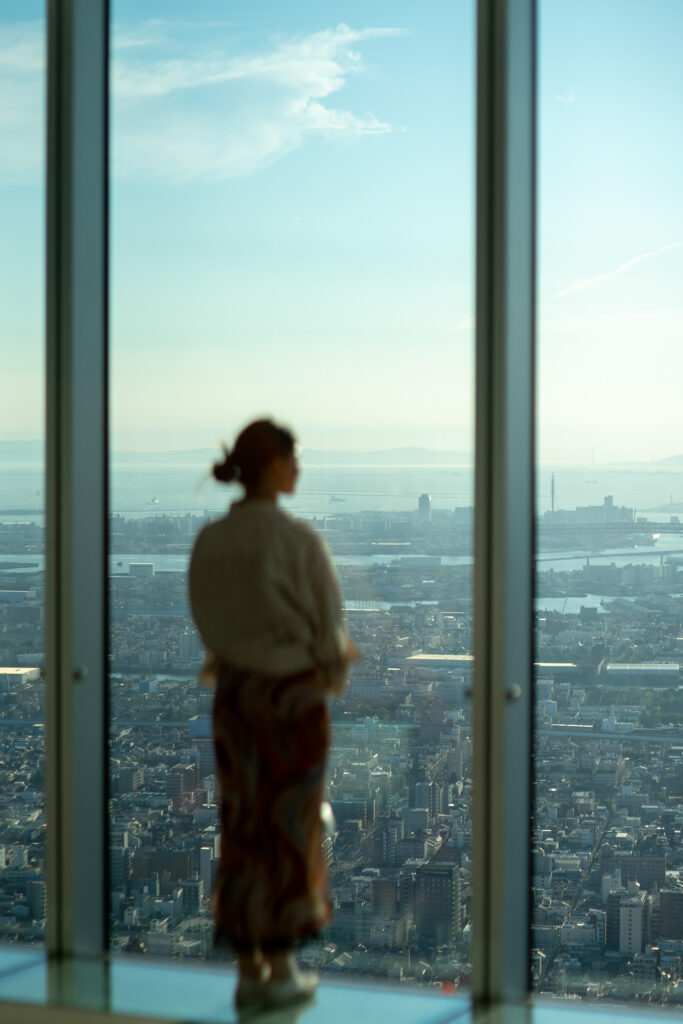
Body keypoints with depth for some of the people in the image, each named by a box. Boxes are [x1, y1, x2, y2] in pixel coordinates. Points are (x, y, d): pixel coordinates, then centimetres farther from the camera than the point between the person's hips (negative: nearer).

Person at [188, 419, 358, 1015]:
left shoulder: (209, 542, 0)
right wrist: (334, 665, 12)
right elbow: (329, 628, -9)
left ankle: (249, 971, 13)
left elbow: (212, 626, 9)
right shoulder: (299, 540, -16)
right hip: (294, 693, -5)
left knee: (244, 826, 11)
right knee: (289, 827, 6)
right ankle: (281, 971, 13)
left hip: (234, 692, 5)